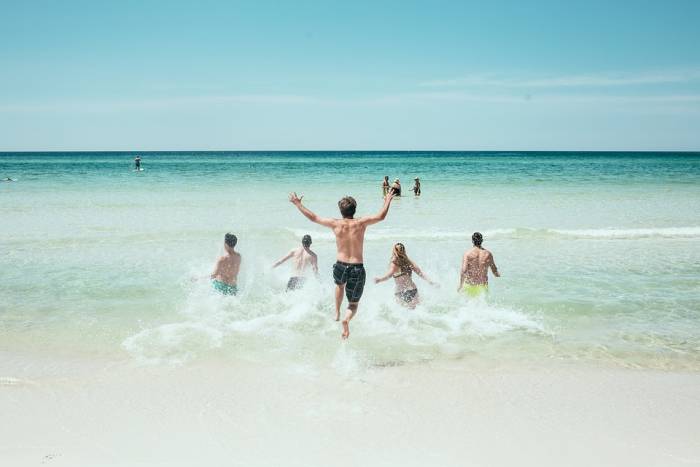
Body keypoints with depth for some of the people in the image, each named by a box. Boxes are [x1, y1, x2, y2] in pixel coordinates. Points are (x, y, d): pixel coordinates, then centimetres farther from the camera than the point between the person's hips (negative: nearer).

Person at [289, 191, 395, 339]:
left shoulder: (336, 224, -5)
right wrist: (387, 202, 19)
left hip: (340, 266, 1)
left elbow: (313, 217, 3)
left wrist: (297, 204, 14)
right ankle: (347, 318, -21)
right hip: (357, 268, -1)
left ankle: (337, 313, 35)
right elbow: (381, 216, 1)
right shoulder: (361, 223, -7)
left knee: (339, 284, 40)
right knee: (353, 305, 11)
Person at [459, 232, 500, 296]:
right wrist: (498, 275, 31)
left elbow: (463, 270, -16)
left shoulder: (467, 253, -7)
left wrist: (460, 285, -11)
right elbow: (494, 271, 9)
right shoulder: (488, 254, 1)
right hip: (483, 286, 2)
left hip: (470, 286, -2)